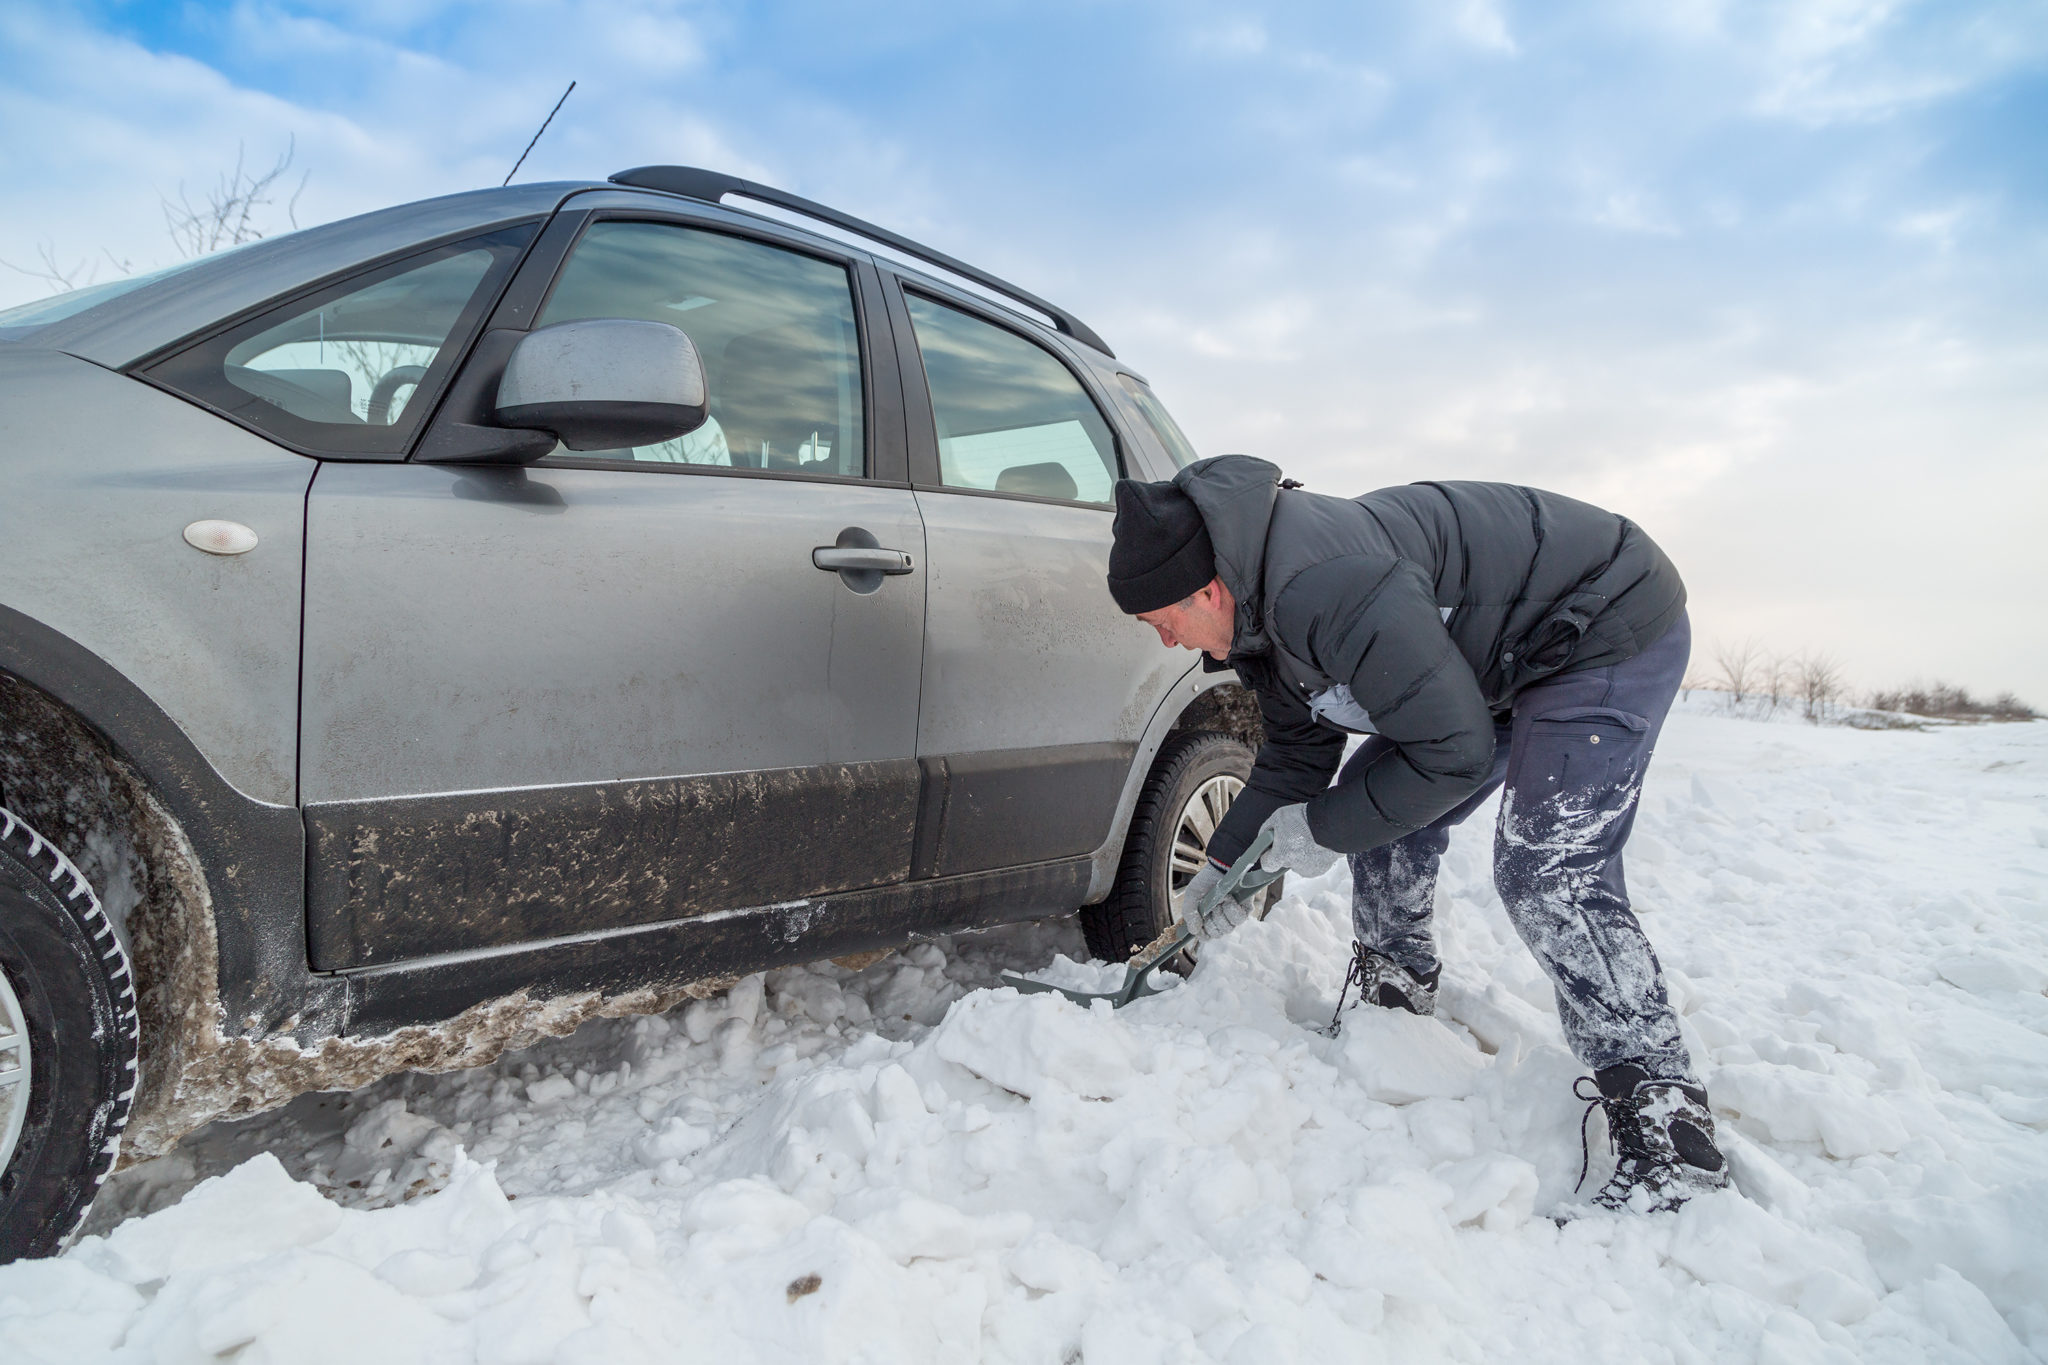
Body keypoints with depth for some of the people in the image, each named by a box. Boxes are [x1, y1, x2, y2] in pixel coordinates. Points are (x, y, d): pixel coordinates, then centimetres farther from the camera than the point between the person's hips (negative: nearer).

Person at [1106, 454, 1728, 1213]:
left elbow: (1453, 752, -30)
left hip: (1613, 628, -10)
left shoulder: (1323, 588, -35)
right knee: (1385, 816, 9)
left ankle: (1670, 1137, -10)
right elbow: (1297, 753, 11)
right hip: (1503, 659, 10)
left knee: (1548, 875, -19)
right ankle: (1392, 1005, 24)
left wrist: (1324, 829, -19)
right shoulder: (1266, 611, -1)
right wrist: (1225, 862, 8)